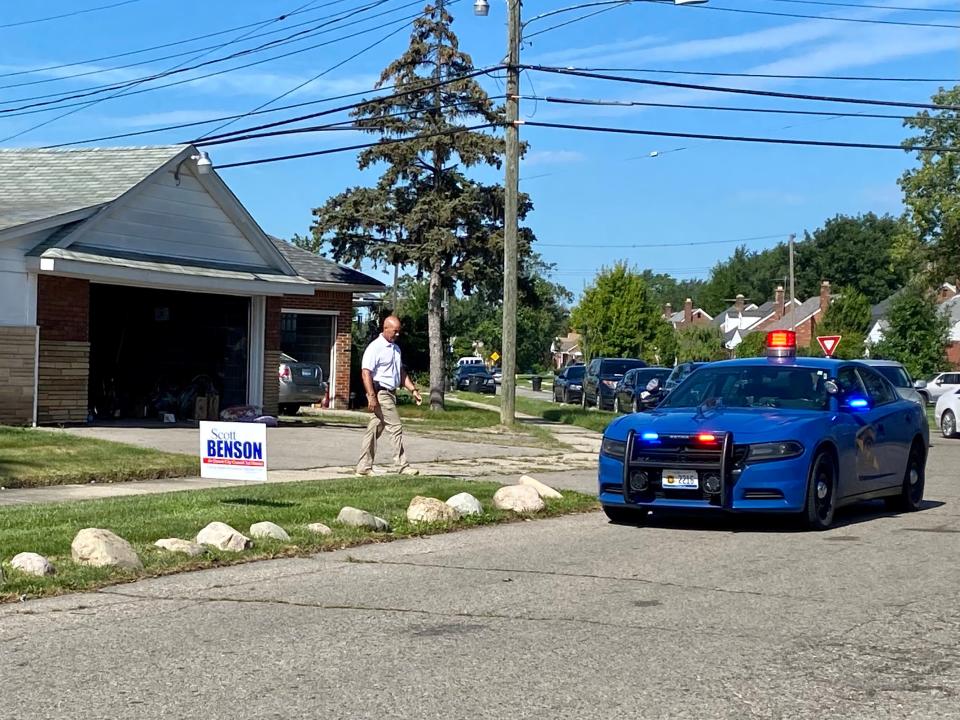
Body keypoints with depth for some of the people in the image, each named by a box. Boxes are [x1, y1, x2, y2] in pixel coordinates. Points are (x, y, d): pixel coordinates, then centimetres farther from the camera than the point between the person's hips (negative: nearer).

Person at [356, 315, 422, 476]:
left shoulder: (395, 348, 17)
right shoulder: (375, 347, -11)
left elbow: (401, 372, 25)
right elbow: (366, 372, -17)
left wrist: (413, 390, 16)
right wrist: (371, 396, -24)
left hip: (390, 393, 9)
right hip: (380, 393, -9)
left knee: (374, 430, 10)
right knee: (396, 428, -9)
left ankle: (364, 467, 13)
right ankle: (402, 466, -5)